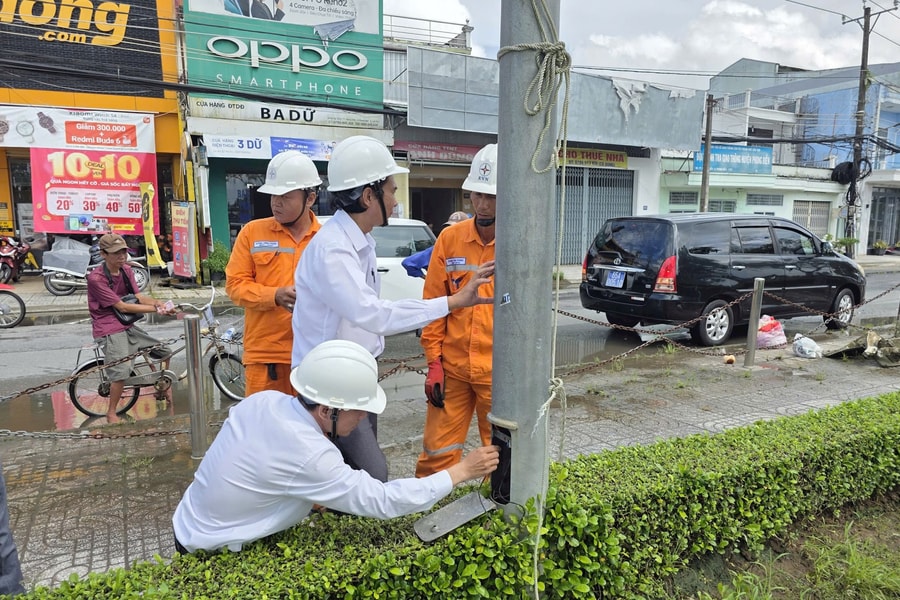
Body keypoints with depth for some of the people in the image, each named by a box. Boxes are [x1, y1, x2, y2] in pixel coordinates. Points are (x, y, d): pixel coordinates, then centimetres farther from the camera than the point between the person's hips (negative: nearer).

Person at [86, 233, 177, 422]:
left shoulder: (126, 270, 5)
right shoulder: (96, 278, -18)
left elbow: (138, 296, -3)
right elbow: (122, 306, -20)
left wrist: (159, 303, -24)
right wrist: (156, 309, -22)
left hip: (128, 326, 8)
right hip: (109, 330, -8)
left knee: (165, 353, 10)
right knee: (122, 371, -24)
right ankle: (111, 413, -4)